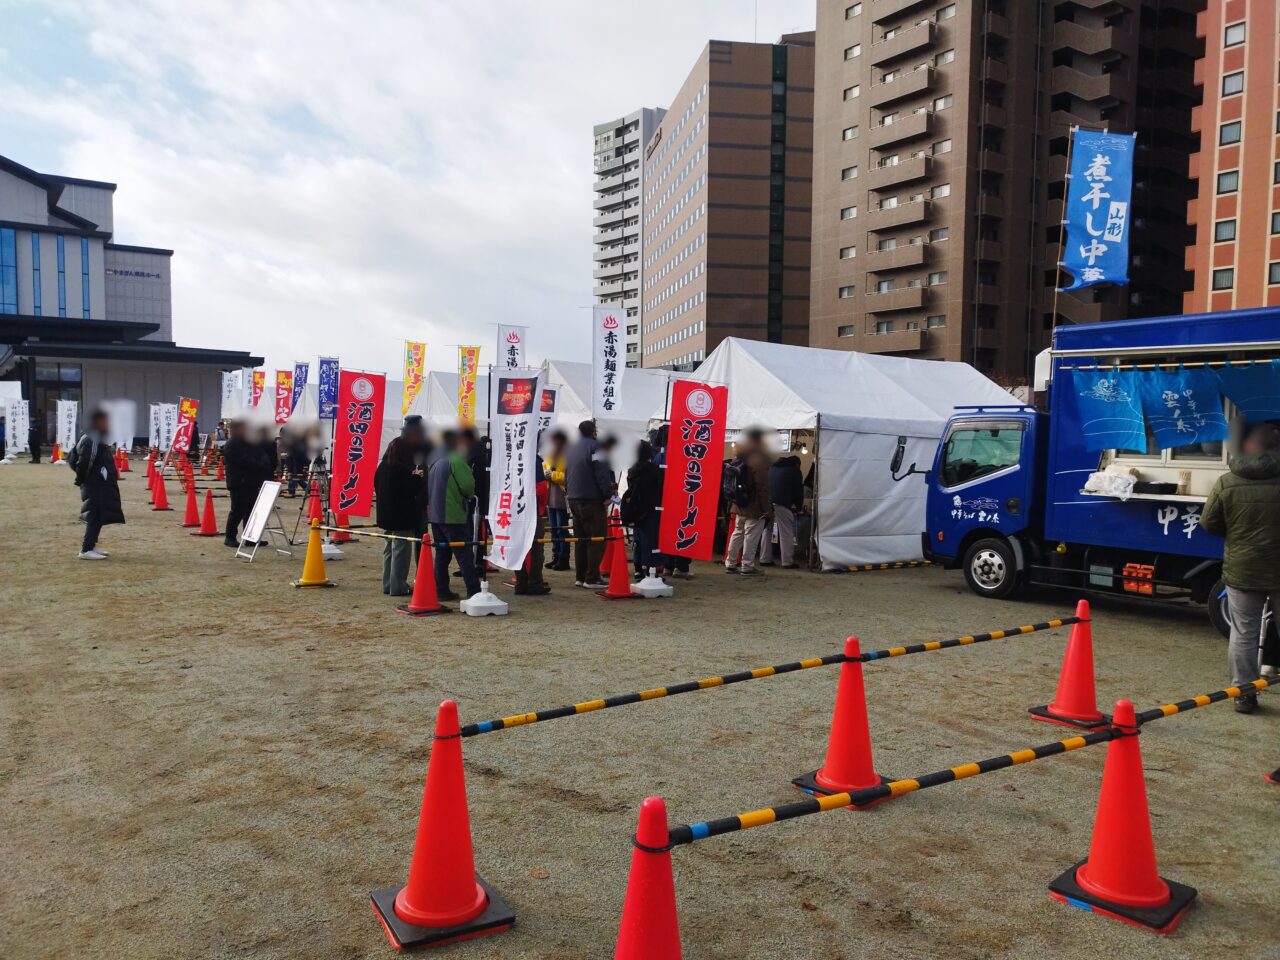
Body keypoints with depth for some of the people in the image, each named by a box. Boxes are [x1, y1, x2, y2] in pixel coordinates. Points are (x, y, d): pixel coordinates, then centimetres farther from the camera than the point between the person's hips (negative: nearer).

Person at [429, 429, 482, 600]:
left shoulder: (437, 462, 15)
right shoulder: (457, 460, -12)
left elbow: (430, 488, 21)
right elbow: (468, 486, -17)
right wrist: (469, 494, 4)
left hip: (435, 514, 8)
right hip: (453, 516, -8)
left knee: (442, 553, 12)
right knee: (465, 555, -6)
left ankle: (441, 591, 13)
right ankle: (474, 592, -5)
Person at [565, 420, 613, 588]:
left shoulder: (571, 449, 17)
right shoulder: (594, 447, -9)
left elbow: (566, 474, 22)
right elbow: (602, 473, -17)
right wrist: (608, 495, -15)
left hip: (574, 500, 9)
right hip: (591, 501, -8)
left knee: (580, 539, 13)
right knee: (597, 539, -6)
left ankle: (580, 577, 16)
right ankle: (592, 579, -9)